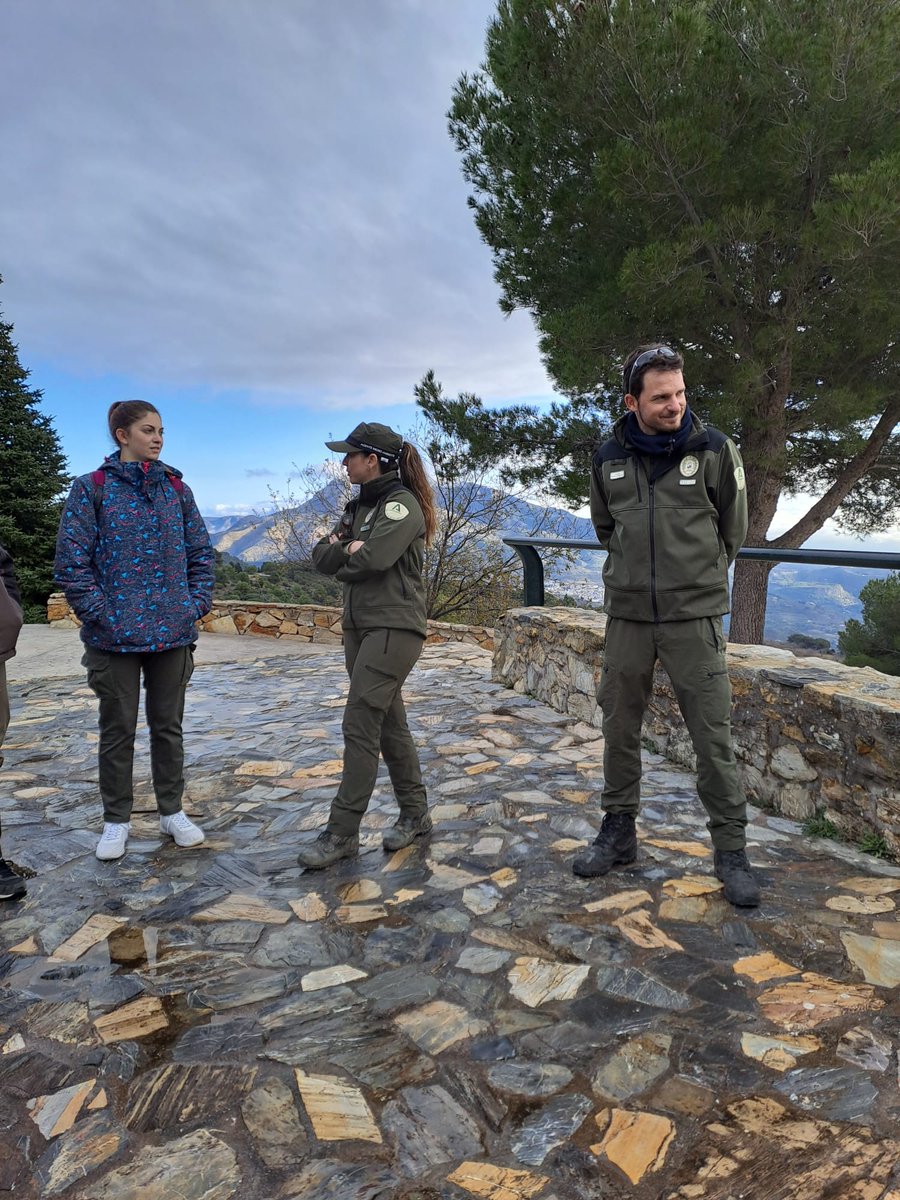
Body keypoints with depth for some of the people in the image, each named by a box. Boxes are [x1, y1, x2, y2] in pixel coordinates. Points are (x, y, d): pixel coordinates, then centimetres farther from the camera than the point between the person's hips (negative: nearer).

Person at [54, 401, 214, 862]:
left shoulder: (176, 488, 7)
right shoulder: (92, 488, -3)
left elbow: (200, 553, 11)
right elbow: (71, 561, -6)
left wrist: (196, 604, 0)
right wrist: (102, 614, -12)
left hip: (173, 633, 3)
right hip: (116, 636, -3)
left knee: (168, 725, 13)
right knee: (118, 730, 9)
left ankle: (172, 810, 27)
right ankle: (116, 820, 24)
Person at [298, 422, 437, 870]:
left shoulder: (402, 504, -9)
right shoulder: (359, 506, 17)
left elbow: (374, 558, -23)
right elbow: (320, 556, 10)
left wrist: (341, 559, -3)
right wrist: (347, 550, -11)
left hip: (394, 629, -9)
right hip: (358, 627, 9)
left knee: (360, 725, -9)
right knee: (388, 722, 12)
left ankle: (341, 833, -1)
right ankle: (415, 814, 24)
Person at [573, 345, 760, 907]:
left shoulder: (714, 449, -5)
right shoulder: (609, 458, 3)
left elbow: (733, 527, 7)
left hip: (695, 615, -3)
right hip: (627, 615, 3)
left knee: (713, 735, 0)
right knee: (620, 728, 11)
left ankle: (731, 849, 16)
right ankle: (619, 832, 27)